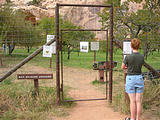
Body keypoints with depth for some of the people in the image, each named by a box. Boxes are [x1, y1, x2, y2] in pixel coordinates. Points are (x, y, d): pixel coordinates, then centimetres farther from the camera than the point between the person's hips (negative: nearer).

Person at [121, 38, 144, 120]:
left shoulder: (128, 57, -16)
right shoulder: (142, 57, -5)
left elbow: (122, 67, 0)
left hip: (130, 79, -3)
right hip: (139, 78, 3)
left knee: (132, 101, 5)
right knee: (138, 101, 8)